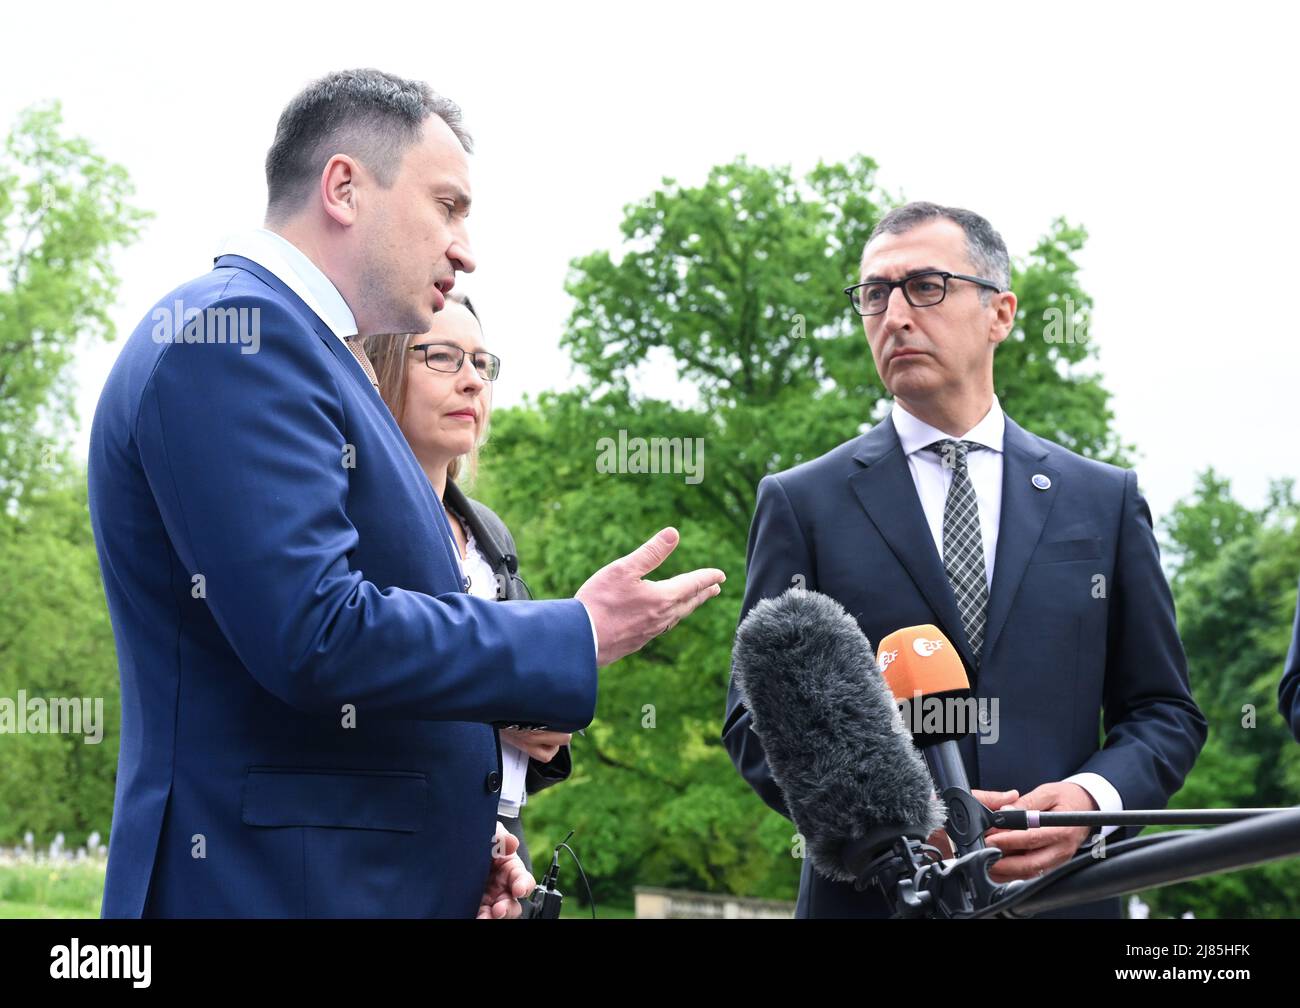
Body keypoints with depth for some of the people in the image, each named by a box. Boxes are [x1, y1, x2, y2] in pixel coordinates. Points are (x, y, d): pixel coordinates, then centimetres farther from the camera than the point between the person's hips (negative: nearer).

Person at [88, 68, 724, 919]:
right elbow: (313, 634, -23)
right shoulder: (234, 332, -12)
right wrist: (578, 637, -13)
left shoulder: (298, 344, 19)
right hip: (281, 884, -10)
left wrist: (467, 832, 7)